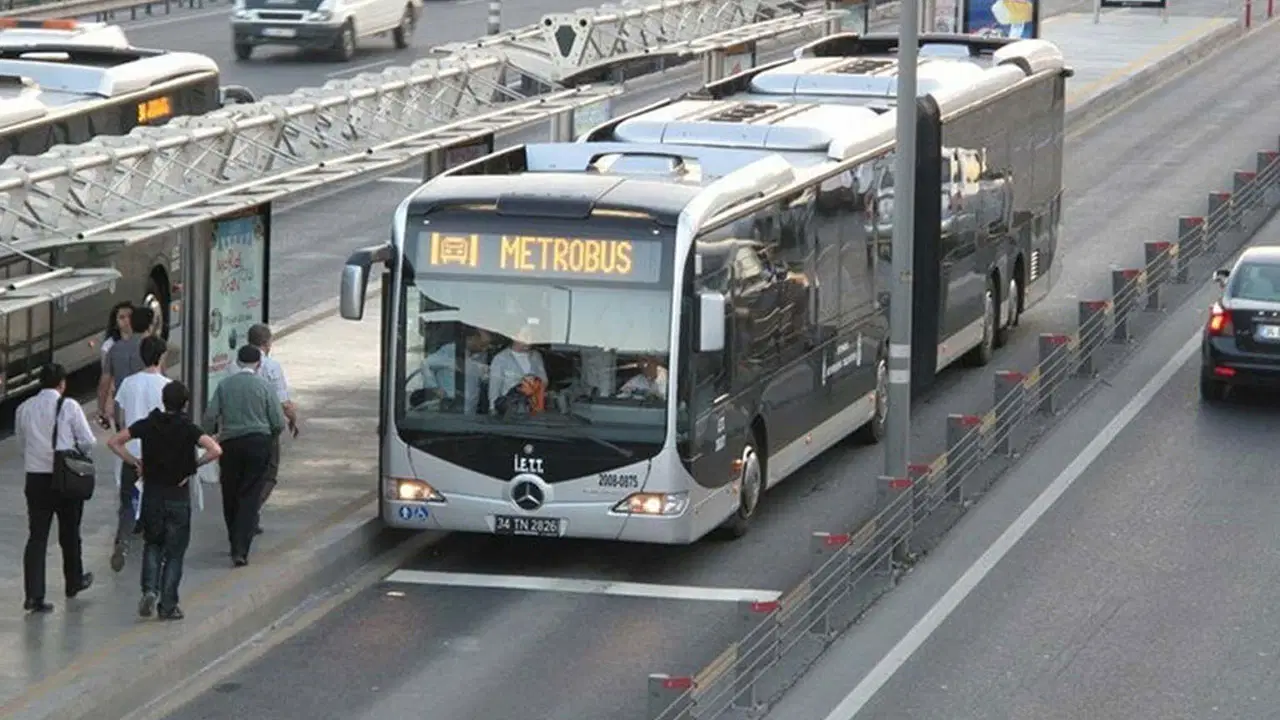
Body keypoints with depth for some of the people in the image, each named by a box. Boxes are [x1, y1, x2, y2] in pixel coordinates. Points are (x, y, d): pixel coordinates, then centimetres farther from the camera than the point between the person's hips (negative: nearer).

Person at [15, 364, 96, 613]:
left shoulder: (24, 409, 2)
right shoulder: (69, 406, -9)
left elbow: (22, 439, 8)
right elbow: (87, 441, -7)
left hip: (35, 478, 2)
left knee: (36, 536, 2)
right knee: (69, 534, 17)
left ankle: (33, 595, -8)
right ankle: (74, 583, 35)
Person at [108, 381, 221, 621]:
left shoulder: (147, 425, -2)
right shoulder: (188, 429, -9)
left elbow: (114, 442, -2)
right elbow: (215, 450, -23)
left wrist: (135, 462, 2)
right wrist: (195, 465, -8)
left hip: (152, 494, 2)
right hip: (179, 496, -2)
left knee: (152, 545, 20)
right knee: (174, 552, 8)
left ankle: (150, 590, -1)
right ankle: (168, 606, 7)